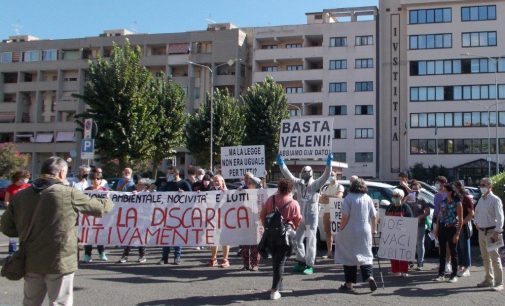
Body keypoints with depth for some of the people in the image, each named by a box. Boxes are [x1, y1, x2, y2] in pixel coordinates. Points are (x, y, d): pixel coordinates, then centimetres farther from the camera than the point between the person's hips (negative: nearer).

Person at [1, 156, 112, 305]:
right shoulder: (69, 194, -12)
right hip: (60, 261, -5)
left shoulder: (20, 196, 0)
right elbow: (100, 207, 0)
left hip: (31, 262, 5)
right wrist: (108, 202, 22)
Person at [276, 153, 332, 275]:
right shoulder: (298, 183, 4)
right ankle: (301, 261, 30)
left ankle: (310, 265, 4)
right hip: (300, 217, 5)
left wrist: (329, 164, -33)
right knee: (298, 239, 13)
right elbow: (288, 175, -3)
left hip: (312, 217, -5)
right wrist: (281, 164, -15)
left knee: (311, 241, -2)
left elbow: (325, 176, -20)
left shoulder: (315, 184, -7)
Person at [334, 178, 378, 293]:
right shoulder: (368, 198, 5)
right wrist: (374, 229, 17)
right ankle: (369, 277, -9)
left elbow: (345, 217, -13)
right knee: (366, 255, 13)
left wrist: (340, 230, -4)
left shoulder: (348, 198, -7)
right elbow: (374, 216, 6)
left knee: (349, 257, 5)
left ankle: (349, 284, 8)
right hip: (365, 232, 3)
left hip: (350, 232, -3)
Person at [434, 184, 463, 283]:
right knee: (442, 252, 8)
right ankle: (441, 274, 14)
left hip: (452, 229, -5)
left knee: (453, 252, 3)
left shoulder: (457, 203, -7)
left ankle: (454, 275, 12)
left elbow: (460, 220, -9)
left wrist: (457, 234, -13)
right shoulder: (443, 202, 9)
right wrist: (437, 230, 7)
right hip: (442, 229, 5)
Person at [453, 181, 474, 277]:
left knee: (465, 246, -2)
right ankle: (460, 266, 20)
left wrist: (463, 222, -17)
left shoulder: (466, 198, -9)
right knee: (458, 247, 11)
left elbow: (471, 213, -13)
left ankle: (466, 269, 5)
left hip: (464, 225, -7)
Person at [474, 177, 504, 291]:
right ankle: (489, 280, 25)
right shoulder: (481, 200, 13)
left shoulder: (495, 200, -10)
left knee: (494, 257, -9)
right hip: (481, 231, 8)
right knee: (485, 257, 14)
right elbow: (476, 212, 27)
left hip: (491, 232, -8)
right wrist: (476, 223, 14)